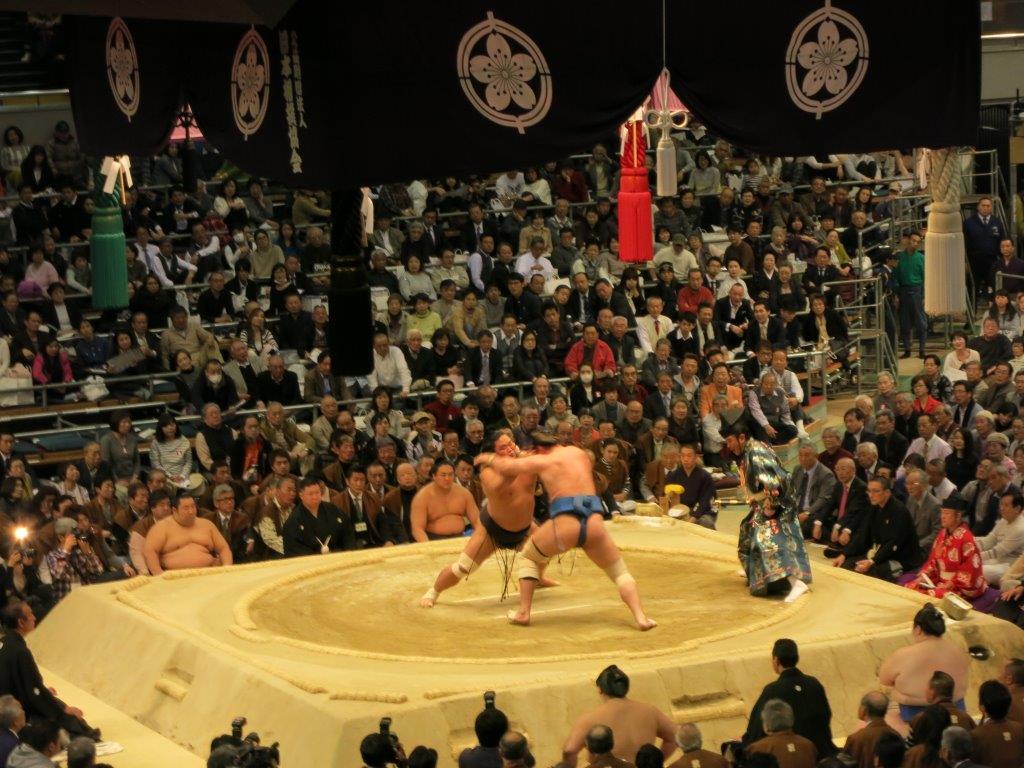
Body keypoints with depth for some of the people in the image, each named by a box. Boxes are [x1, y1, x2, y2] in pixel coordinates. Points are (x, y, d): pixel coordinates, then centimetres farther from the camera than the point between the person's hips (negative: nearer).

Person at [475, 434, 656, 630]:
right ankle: (640, 617, -6)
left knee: (529, 557, 24)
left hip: (565, 521, -3)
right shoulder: (579, 453, 24)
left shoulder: (543, 461, 10)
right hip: (594, 523, 3)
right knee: (620, 572, 16)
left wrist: (489, 458, 33)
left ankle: (523, 613, 15)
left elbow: (506, 467, 11)